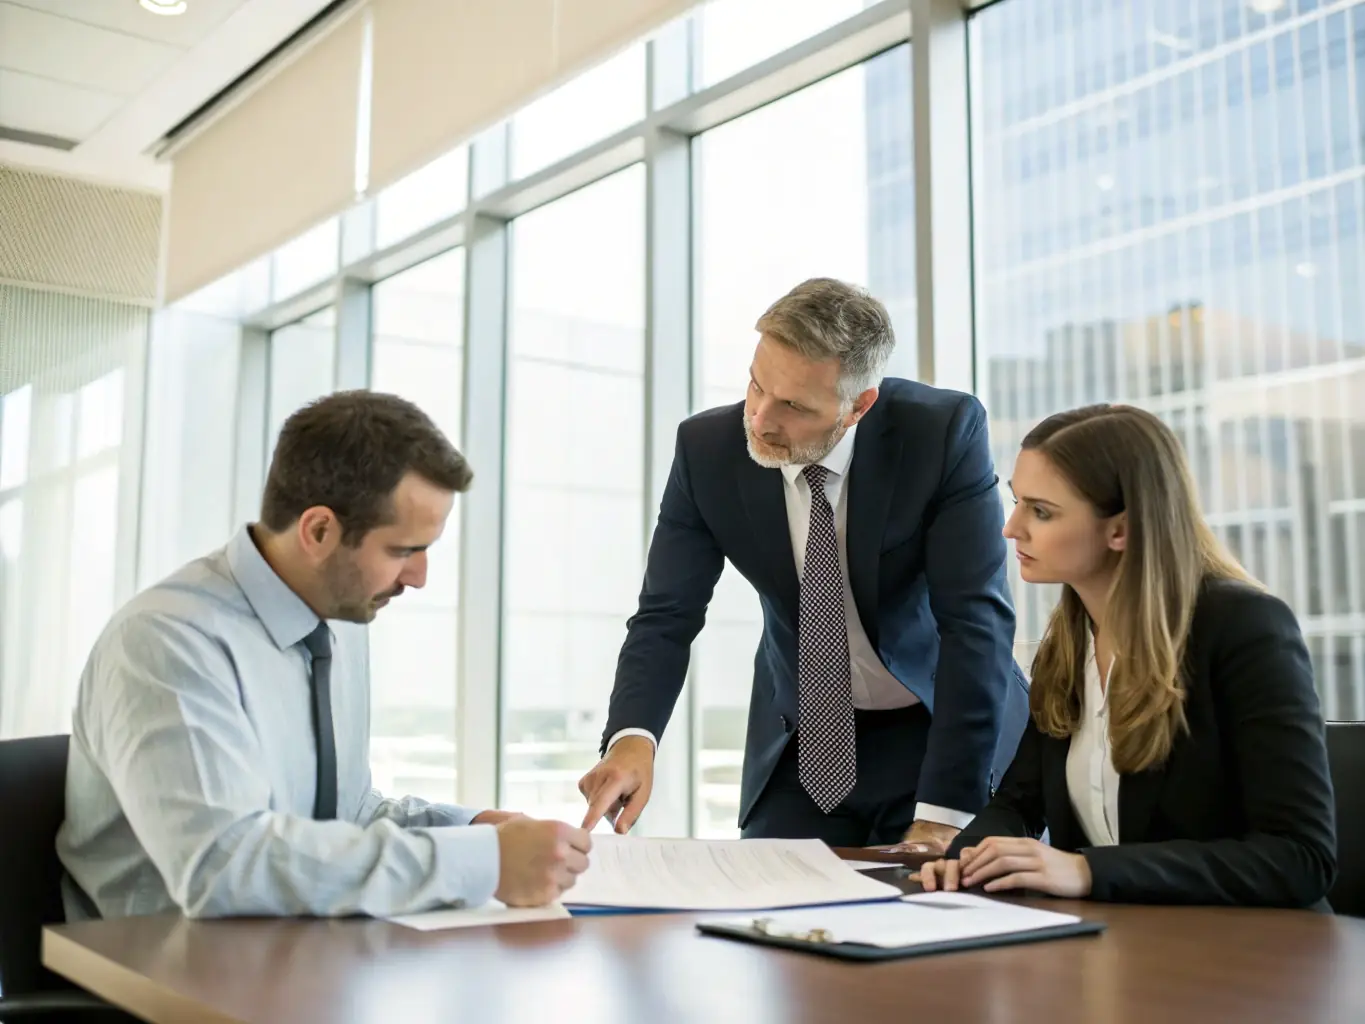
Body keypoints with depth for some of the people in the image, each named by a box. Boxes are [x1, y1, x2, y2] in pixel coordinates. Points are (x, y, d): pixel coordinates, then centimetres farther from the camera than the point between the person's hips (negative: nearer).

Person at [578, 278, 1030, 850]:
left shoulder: (945, 432, -23)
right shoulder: (707, 449, -16)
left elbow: (976, 619, -24)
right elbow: (666, 616, -12)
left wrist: (944, 811, -29)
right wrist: (632, 737, -32)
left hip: (942, 727, -2)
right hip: (802, 740, 2)